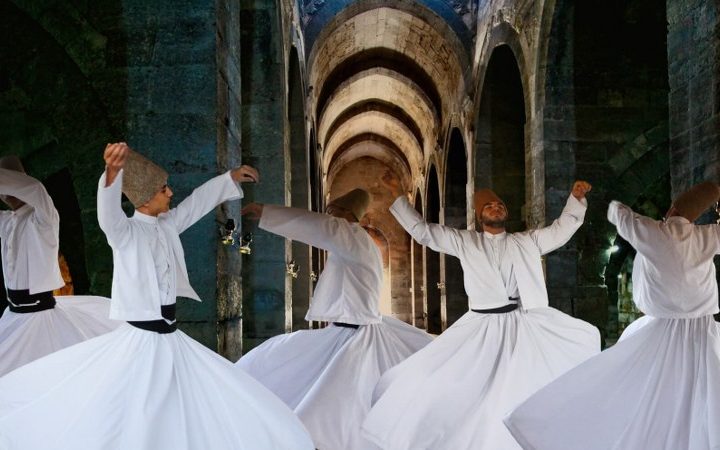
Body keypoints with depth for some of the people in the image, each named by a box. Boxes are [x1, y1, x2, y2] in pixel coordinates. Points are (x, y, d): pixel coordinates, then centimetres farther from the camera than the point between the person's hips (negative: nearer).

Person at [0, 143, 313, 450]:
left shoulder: (167, 225, 7)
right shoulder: (125, 232, -13)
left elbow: (199, 201, 22)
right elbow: (108, 212, -34)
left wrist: (231, 177, 31)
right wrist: (112, 172, -55)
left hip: (170, 340, 7)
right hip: (139, 341, -7)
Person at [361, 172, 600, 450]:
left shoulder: (527, 241, 11)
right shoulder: (465, 242, 7)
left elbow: (563, 229, 9)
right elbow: (422, 231, 6)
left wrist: (576, 198, -6)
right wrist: (398, 196, 3)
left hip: (525, 325, 1)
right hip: (482, 327, -1)